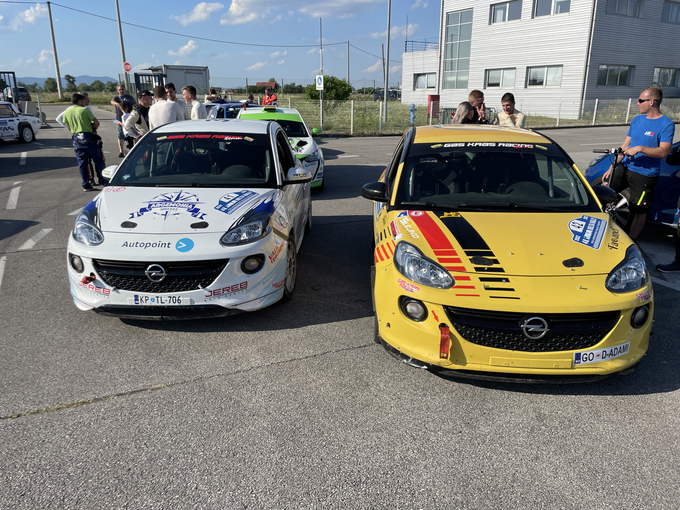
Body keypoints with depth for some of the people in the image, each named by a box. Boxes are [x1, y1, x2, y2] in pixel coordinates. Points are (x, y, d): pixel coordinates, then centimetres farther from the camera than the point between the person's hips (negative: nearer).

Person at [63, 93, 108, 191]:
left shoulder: (67, 112, 9)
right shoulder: (85, 110, -4)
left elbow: (69, 128, 15)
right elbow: (97, 123, -5)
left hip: (76, 138, 4)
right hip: (88, 137, -4)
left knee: (82, 163, 7)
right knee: (98, 160, 4)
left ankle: (86, 184, 8)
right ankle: (104, 181, 6)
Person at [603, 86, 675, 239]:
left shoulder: (666, 124, -9)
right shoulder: (637, 120, 10)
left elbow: (663, 152, -18)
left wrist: (640, 148, -29)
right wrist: (611, 167, 7)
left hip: (645, 175, -6)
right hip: (625, 168, 6)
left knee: (638, 212, 1)